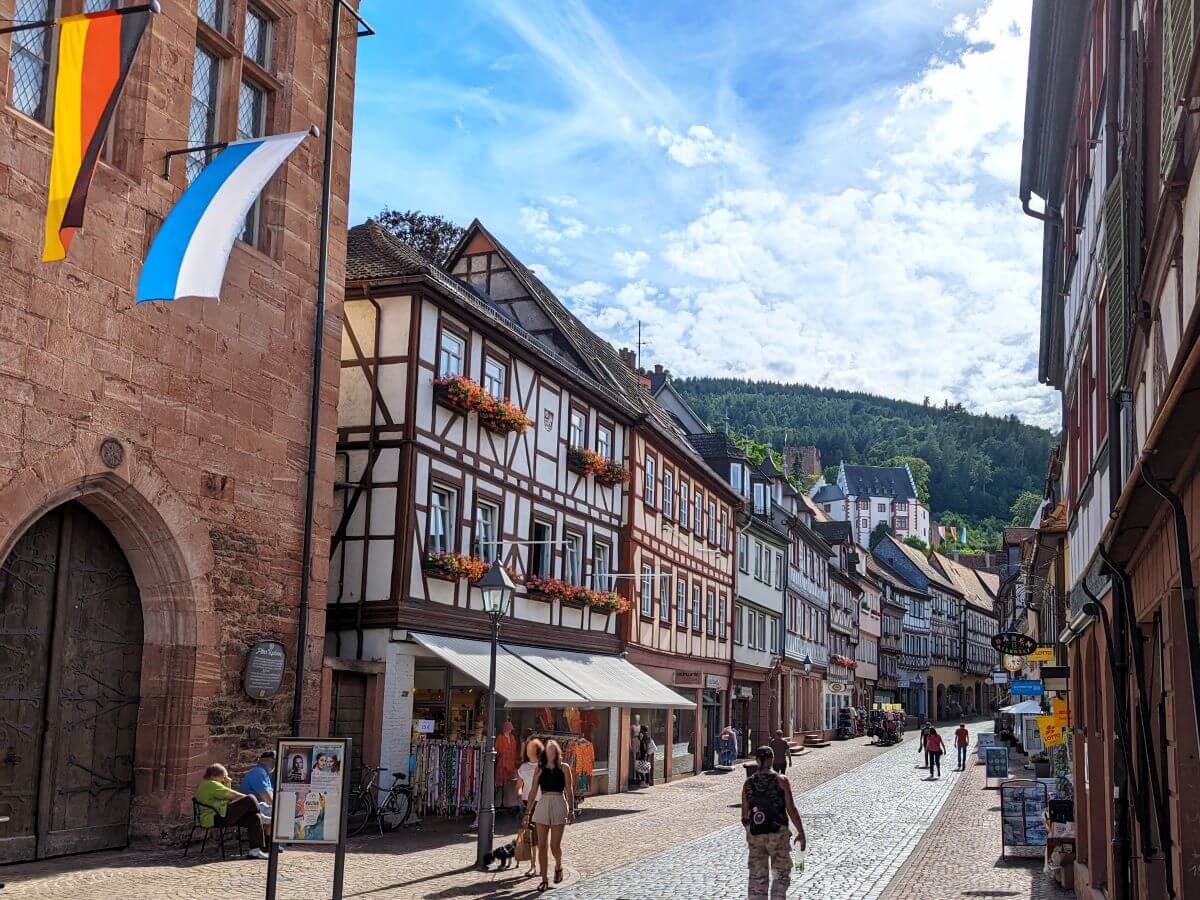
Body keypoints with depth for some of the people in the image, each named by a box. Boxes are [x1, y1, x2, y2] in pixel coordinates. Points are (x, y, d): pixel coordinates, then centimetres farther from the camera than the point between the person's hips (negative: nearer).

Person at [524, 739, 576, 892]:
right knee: (542, 845, -1)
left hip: (559, 805, -2)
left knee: (555, 845, -2)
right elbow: (533, 792, 9)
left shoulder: (564, 768, 4)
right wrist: (527, 812, 6)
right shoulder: (540, 769, 8)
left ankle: (558, 867, 29)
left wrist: (571, 810, -2)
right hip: (542, 804, 2)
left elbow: (569, 790, 4)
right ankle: (544, 879, 8)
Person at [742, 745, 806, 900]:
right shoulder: (781, 780, -8)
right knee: (781, 875, 13)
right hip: (777, 834, -3)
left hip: (755, 835, 3)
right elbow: (791, 809, -10)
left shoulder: (748, 783, 1)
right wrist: (801, 833, -1)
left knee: (757, 877, 10)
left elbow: (744, 815, 4)